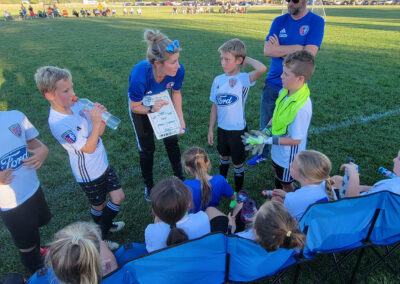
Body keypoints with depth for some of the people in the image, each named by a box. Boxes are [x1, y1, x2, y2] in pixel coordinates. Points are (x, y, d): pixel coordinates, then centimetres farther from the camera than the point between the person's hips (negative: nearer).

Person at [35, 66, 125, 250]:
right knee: (99, 206, 15)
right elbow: (89, 148, -28)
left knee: (118, 197, 15)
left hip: (102, 164, 7)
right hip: (89, 174, -7)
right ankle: (100, 236, 42)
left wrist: (101, 116, -17)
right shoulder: (58, 123, -27)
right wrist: (95, 122, -32)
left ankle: (106, 224, 45)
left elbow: (98, 133, 2)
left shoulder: (75, 105, -5)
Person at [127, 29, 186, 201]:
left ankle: (179, 177, 35)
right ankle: (148, 186, 32)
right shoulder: (139, 76, -42)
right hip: (141, 107, -3)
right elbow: (135, 107, -23)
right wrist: (151, 109, -39)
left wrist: (180, 119, -15)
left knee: (172, 141, 9)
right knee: (146, 148, 7)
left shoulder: (178, 70, -32)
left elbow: (176, 92, -9)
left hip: (162, 102, 3)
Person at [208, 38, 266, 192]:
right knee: (224, 157, 26)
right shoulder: (218, 80, -2)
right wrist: (211, 129, 9)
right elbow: (215, 106, 5)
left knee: (238, 163, 12)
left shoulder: (243, 79, -17)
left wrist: (248, 59, -19)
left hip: (238, 129, -5)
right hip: (222, 128, 5)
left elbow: (262, 69, -38)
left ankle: (238, 192, 34)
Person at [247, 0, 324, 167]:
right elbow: (267, 50, -11)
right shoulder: (279, 21, 3)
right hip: (272, 83, 3)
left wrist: (280, 50, -12)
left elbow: (308, 54, -19)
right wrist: (297, 47, -15)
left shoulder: (316, 22, -6)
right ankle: (263, 154, 36)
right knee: (265, 123, 13)